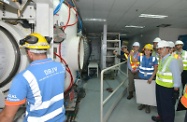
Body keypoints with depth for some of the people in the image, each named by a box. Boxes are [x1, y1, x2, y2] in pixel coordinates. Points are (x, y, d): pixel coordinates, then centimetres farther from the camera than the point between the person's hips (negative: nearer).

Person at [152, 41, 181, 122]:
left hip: (167, 88, -8)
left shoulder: (172, 60, -21)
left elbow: (176, 76, -21)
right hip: (159, 85, 8)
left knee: (168, 106, 10)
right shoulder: (161, 59, 4)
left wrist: (176, 90, -18)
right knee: (160, 103, 26)